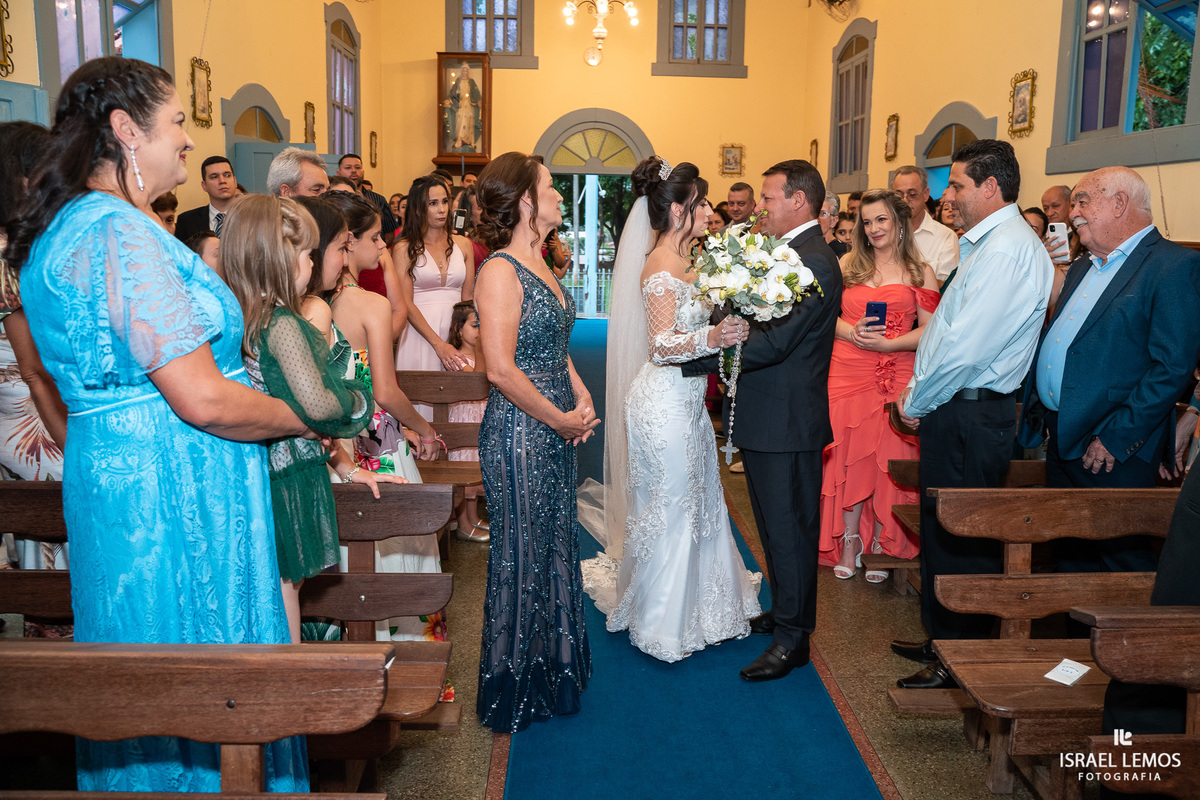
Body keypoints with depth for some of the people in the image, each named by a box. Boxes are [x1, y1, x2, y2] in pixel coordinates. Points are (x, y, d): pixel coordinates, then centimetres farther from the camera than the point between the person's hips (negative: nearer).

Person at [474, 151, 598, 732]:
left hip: (556, 430, 9)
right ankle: (516, 688, 23)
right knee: (522, 558, 4)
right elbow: (502, 368, -23)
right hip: (520, 433, -9)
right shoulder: (501, 270, -16)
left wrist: (582, 399, 2)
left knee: (555, 549, 17)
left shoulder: (540, 265, 12)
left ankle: (554, 670, 34)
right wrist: (562, 419, -14)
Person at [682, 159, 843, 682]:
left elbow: (773, 341, -25)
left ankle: (793, 638, 15)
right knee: (776, 523, 20)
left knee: (789, 527, 2)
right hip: (769, 417, 10)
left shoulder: (814, 262, -19)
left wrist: (691, 355, -23)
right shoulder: (787, 253, 13)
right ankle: (785, 611, 36)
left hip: (787, 422, -10)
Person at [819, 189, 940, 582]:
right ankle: (849, 542, 15)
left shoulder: (920, 271, 5)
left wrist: (887, 343, -15)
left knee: (887, 458, 2)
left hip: (896, 378, -1)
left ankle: (881, 546, 15)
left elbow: (930, 331, -2)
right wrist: (851, 331, -12)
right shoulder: (848, 264, 11)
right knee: (850, 454, 3)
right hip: (848, 374, 2)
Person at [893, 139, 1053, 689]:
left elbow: (965, 347, -24)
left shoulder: (1007, 249, -18)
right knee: (942, 530, 18)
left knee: (961, 540, 1)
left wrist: (916, 402, -11)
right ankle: (943, 639, 33)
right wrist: (919, 396, 10)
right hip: (959, 412, 10)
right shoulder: (992, 243, 15)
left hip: (969, 417, -10)